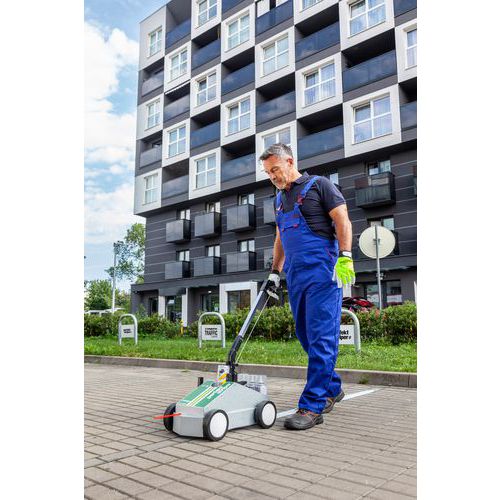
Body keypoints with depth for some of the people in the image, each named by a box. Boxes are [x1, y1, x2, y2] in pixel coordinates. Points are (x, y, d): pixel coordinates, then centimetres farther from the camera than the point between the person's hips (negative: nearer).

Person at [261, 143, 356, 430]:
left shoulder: (318, 185, 2)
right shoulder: (280, 198, 22)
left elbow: (342, 220, -6)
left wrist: (345, 256, -19)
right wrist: (275, 272, 20)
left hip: (323, 271, -8)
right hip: (295, 275, 8)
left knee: (321, 338, -9)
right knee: (307, 336, 10)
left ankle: (313, 406, -8)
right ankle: (332, 389, 26)